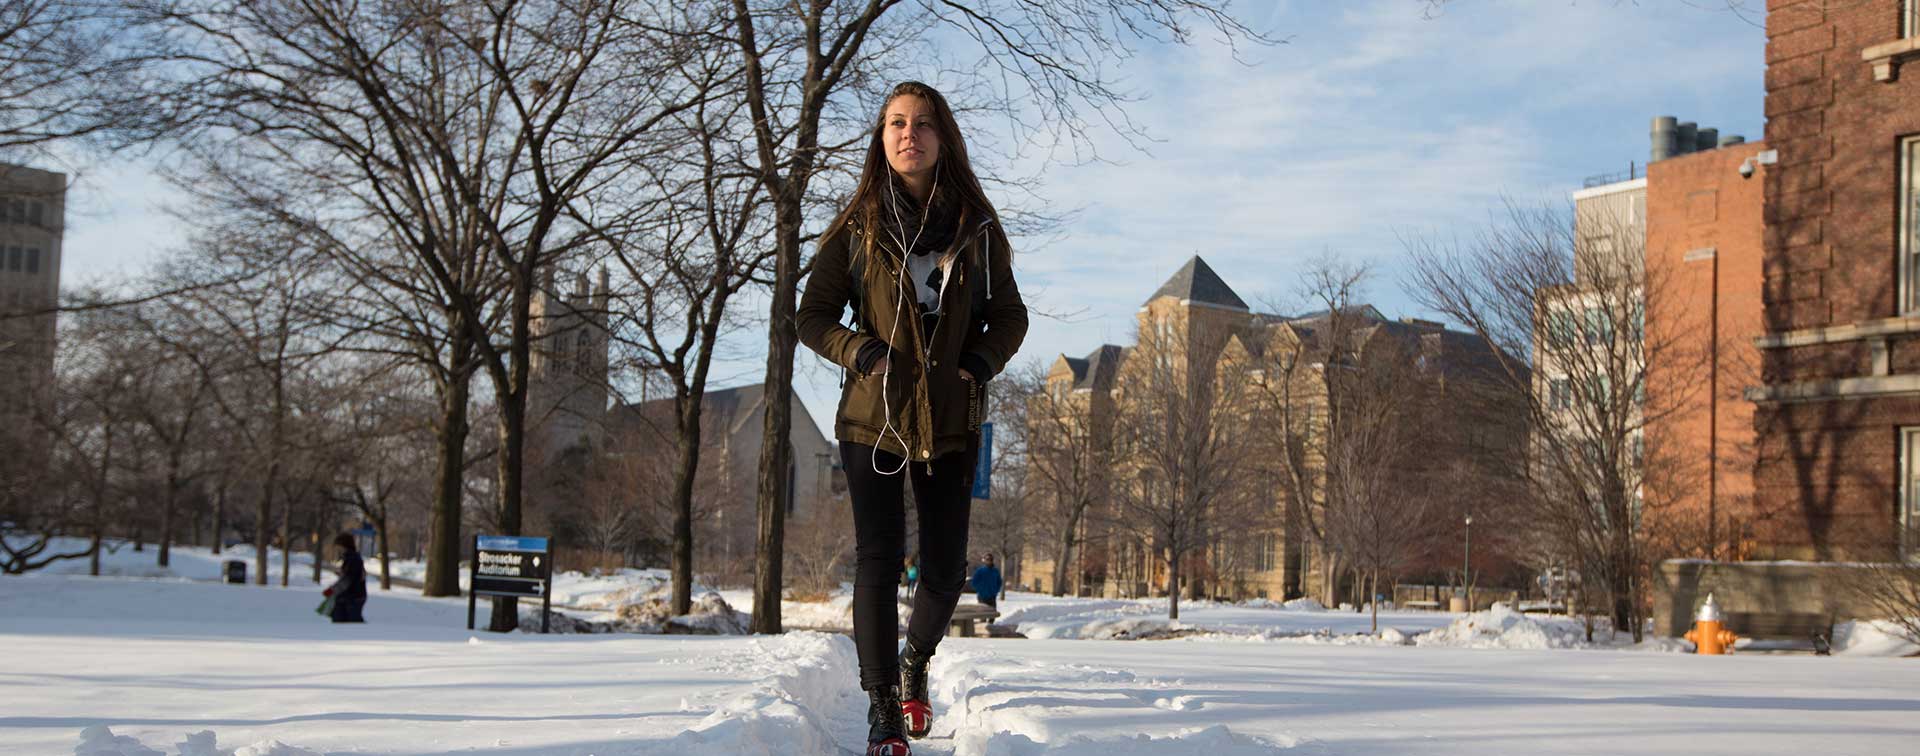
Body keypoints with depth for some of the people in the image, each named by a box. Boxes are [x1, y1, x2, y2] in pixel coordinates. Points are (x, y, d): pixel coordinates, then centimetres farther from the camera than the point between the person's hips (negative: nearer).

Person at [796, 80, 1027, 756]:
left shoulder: (977, 227, 2)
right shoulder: (857, 227, -1)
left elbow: (1009, 314, 11)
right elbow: (813, 316, 4)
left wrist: (982, 362, -7)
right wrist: (861, 352, -13)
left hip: (951, 422, 2)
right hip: (873, 418, -1)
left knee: (945, 567, 4)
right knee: (878, 561, -6)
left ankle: (915, 661, 35)